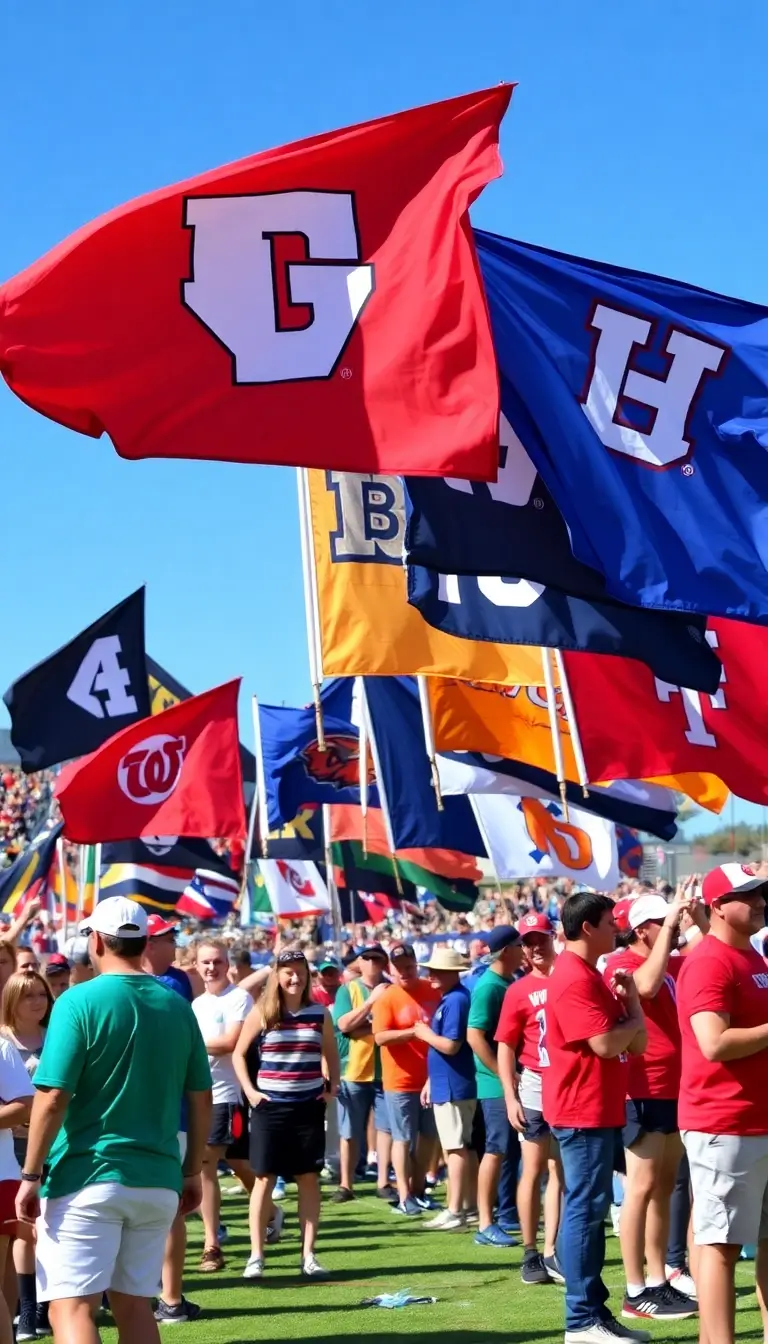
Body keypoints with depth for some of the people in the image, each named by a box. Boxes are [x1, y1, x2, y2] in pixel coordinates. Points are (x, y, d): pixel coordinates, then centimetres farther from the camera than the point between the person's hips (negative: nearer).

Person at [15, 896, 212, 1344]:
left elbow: (53, 1098, -14)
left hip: (87, 1179, -5)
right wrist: (193, 1172, 19)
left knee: (71, 1307, -5)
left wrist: (31, 1176, -7)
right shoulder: (177, 1007, 7)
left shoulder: (79, 1001, -10)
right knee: (136, 1305, 14)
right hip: (158, 1180, 6)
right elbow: (202, 1099, 10)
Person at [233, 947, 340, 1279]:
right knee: (264, 1178, 1)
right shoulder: (261, 1012, -2)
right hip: (269, 1106, -2)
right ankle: (256, 1255, 7)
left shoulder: (319, 1013, 4)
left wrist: (332, 1085, 3)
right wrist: (249, 1090, -5)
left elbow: (330, 1053, 16)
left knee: (309, 1178, 4)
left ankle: (308, 1255, 10)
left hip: (309, 1106, 2)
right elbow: (239, 1054, 4)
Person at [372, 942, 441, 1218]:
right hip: (401, 1080, -5)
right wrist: (415, 1032, -26)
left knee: (428, 1136, 12)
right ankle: (404, 1197, 4)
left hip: (431, 1078, 5)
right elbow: (380, 1037, -19)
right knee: (403, 1138, -1)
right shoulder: (387, 997, -9)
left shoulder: (432, 991, 3)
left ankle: (418, 1188, 25)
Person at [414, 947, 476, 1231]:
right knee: (453, 1147, 13)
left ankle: (455, 1211, -7)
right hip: (445, 1086, 10)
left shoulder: (456, 1000, -16)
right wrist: (431, 1080, 22)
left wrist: (425, 1033, -9)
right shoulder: (447, 1000, 16)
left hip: (454, 1087, -10)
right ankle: (457, 1205, 19)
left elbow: (451, 1045, -24)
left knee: (456, 1147, -8)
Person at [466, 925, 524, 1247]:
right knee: (497, 1149, -7)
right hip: (497, 1084, -9)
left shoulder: (510, 983, 12)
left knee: (513, 1149, 14)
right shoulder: (489, 986, -16)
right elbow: (474, 1035, -22)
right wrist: (503, 1074, -21)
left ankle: (507, 1214, 23)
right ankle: (486, 1225, -4)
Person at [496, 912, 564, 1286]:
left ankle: (551, 1252, 11)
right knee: (533, 1171, 2)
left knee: (560, 1172, 7)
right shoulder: (519, 990, -3)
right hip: (535, 1086, -2)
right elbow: (505, 1047, -3)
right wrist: (510, 1097, -10)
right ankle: (530, 1253, 10)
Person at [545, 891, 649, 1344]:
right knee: (585, 1209, -7)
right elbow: (606, 1043, -25)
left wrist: (630, 1002, -1)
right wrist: (636, 1019, -6)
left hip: (598, 1109, 11)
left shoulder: (590, 976, 17)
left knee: (591, 1209, 13)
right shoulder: (574, 979, -17)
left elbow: (635, 1045, 17)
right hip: (583, 1110, -11)